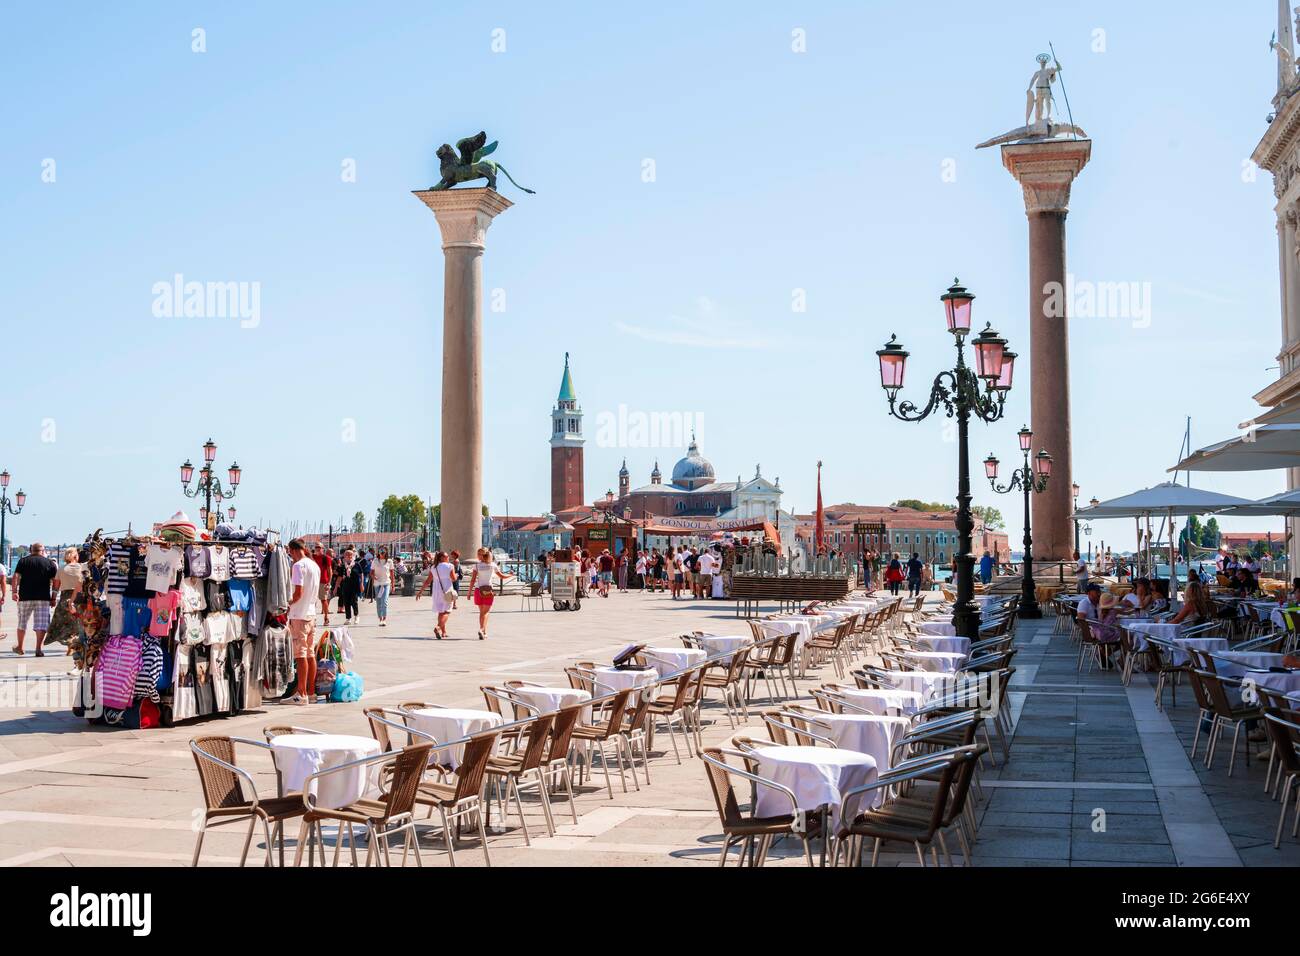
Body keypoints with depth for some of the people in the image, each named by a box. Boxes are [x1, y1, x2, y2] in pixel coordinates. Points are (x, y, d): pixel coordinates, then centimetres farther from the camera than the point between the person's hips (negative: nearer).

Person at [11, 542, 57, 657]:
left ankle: (19, 647, 25)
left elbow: (16, 577, -2)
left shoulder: (23, 560, 8)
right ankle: (38, 649, -9)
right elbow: (55, 581, 1)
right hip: (43, 598, -1)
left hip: (25, 597, 1)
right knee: (41, 624, -1)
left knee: (22, 622, 15)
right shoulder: (50, 563, 5)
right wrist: (54, 598, 4)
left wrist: (14, 591, -3)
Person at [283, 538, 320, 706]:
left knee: (300, 654, -6)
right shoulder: (315, 565, 13)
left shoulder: (298, 565, -13)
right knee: (310, 654, 10)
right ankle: (311, 692, 14)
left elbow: (298, 592, -19)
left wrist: (289, 603, -3)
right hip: (311, 613, 8)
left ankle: (302, 694, -6)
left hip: (299, 614, -8)